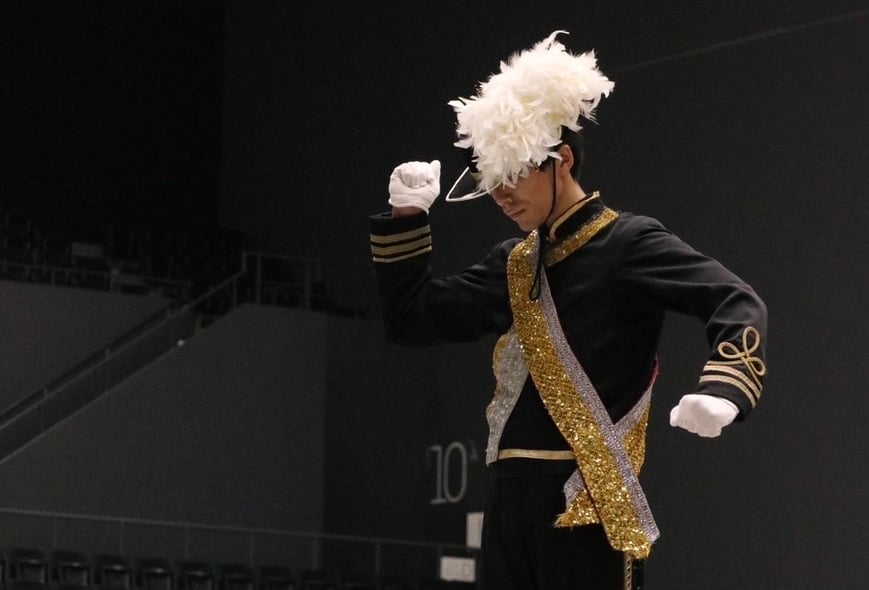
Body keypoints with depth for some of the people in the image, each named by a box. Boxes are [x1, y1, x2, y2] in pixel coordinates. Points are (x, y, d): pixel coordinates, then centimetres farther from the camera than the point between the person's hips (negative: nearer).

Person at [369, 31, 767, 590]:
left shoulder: (627, 242, -6)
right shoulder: (514, 264, 16)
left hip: (589, 502, -7)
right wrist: (407, 217, 11)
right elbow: (413, 319, 21)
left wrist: (721, 391, -32)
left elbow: (737, 303, -14)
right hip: (513, 502, 8)